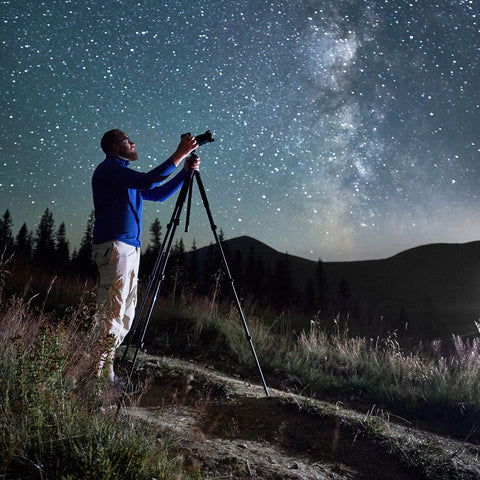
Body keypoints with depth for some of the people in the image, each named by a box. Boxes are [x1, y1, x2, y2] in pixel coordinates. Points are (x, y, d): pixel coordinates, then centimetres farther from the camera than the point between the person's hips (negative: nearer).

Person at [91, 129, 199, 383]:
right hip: (114, 246, -10)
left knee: (125, 313, 9)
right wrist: (179, 155, -13)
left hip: (131, 248, 10)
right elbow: (147, 181, -17)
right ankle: (99, 374, -8)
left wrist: (185, 172, 14)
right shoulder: (107, 169, -3)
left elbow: (159, 193, 24)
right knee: (111, 312, -12)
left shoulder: (126, 175, 25)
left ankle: (106, 370, 14)